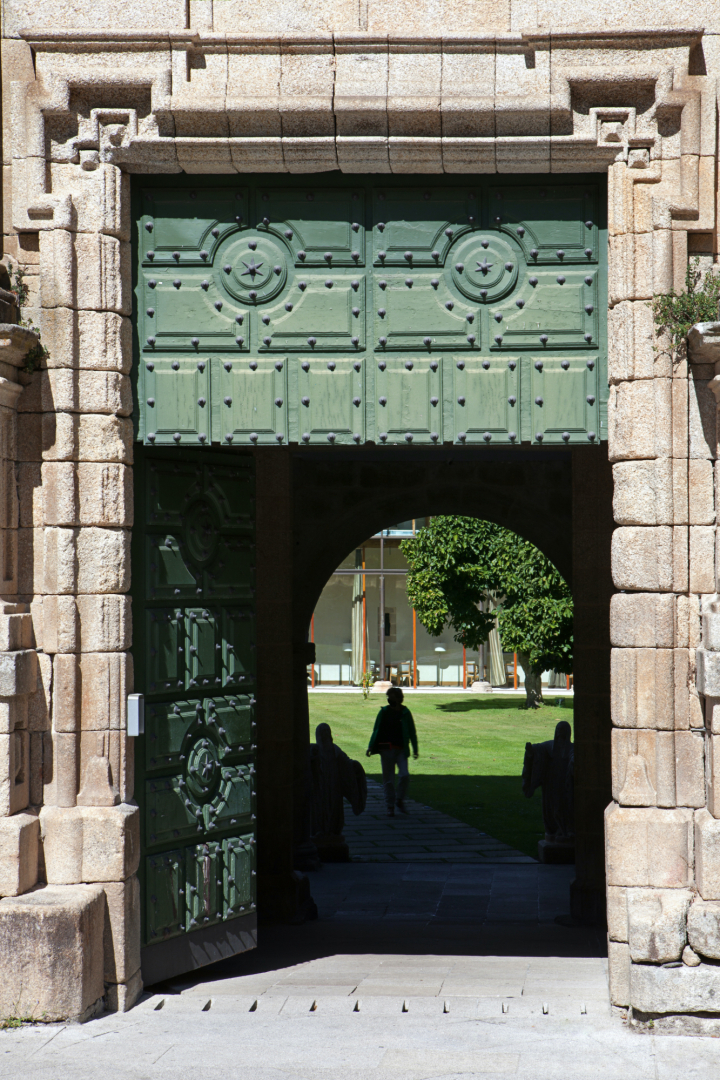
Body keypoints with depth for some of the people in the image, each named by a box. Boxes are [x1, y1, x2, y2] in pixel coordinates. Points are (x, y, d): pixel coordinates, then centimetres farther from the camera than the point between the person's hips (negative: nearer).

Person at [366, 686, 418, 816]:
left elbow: (412, 732, 8)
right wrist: (371, 746, -3)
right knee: (388, 779, 2)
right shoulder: (384, 712, 3)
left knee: (404, 775, -15)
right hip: (386, 749, 0)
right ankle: (390, 807, 12)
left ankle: (399, 800, 7)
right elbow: (376, 730, 6)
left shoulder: (405, 713, 3)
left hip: (401, 750, 0)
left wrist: (415, 749, 4)